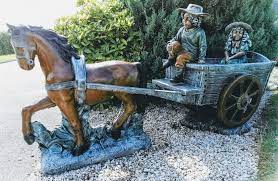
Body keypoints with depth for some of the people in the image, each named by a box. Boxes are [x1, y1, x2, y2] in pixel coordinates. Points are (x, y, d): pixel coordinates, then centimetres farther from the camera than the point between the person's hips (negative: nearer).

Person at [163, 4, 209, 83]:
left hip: (191, 54, -5)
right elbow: (176, 38, 15)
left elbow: (202, 47, -10)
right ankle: (171, 60, -2)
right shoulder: (182, 29, 3)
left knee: (181, 57, -34)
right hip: (181, 50, 5)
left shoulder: (200, 32, -11)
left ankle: (179, 76, -21)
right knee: (175, 44, -21)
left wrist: (201, 59, -16)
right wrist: (170, 43, -7)